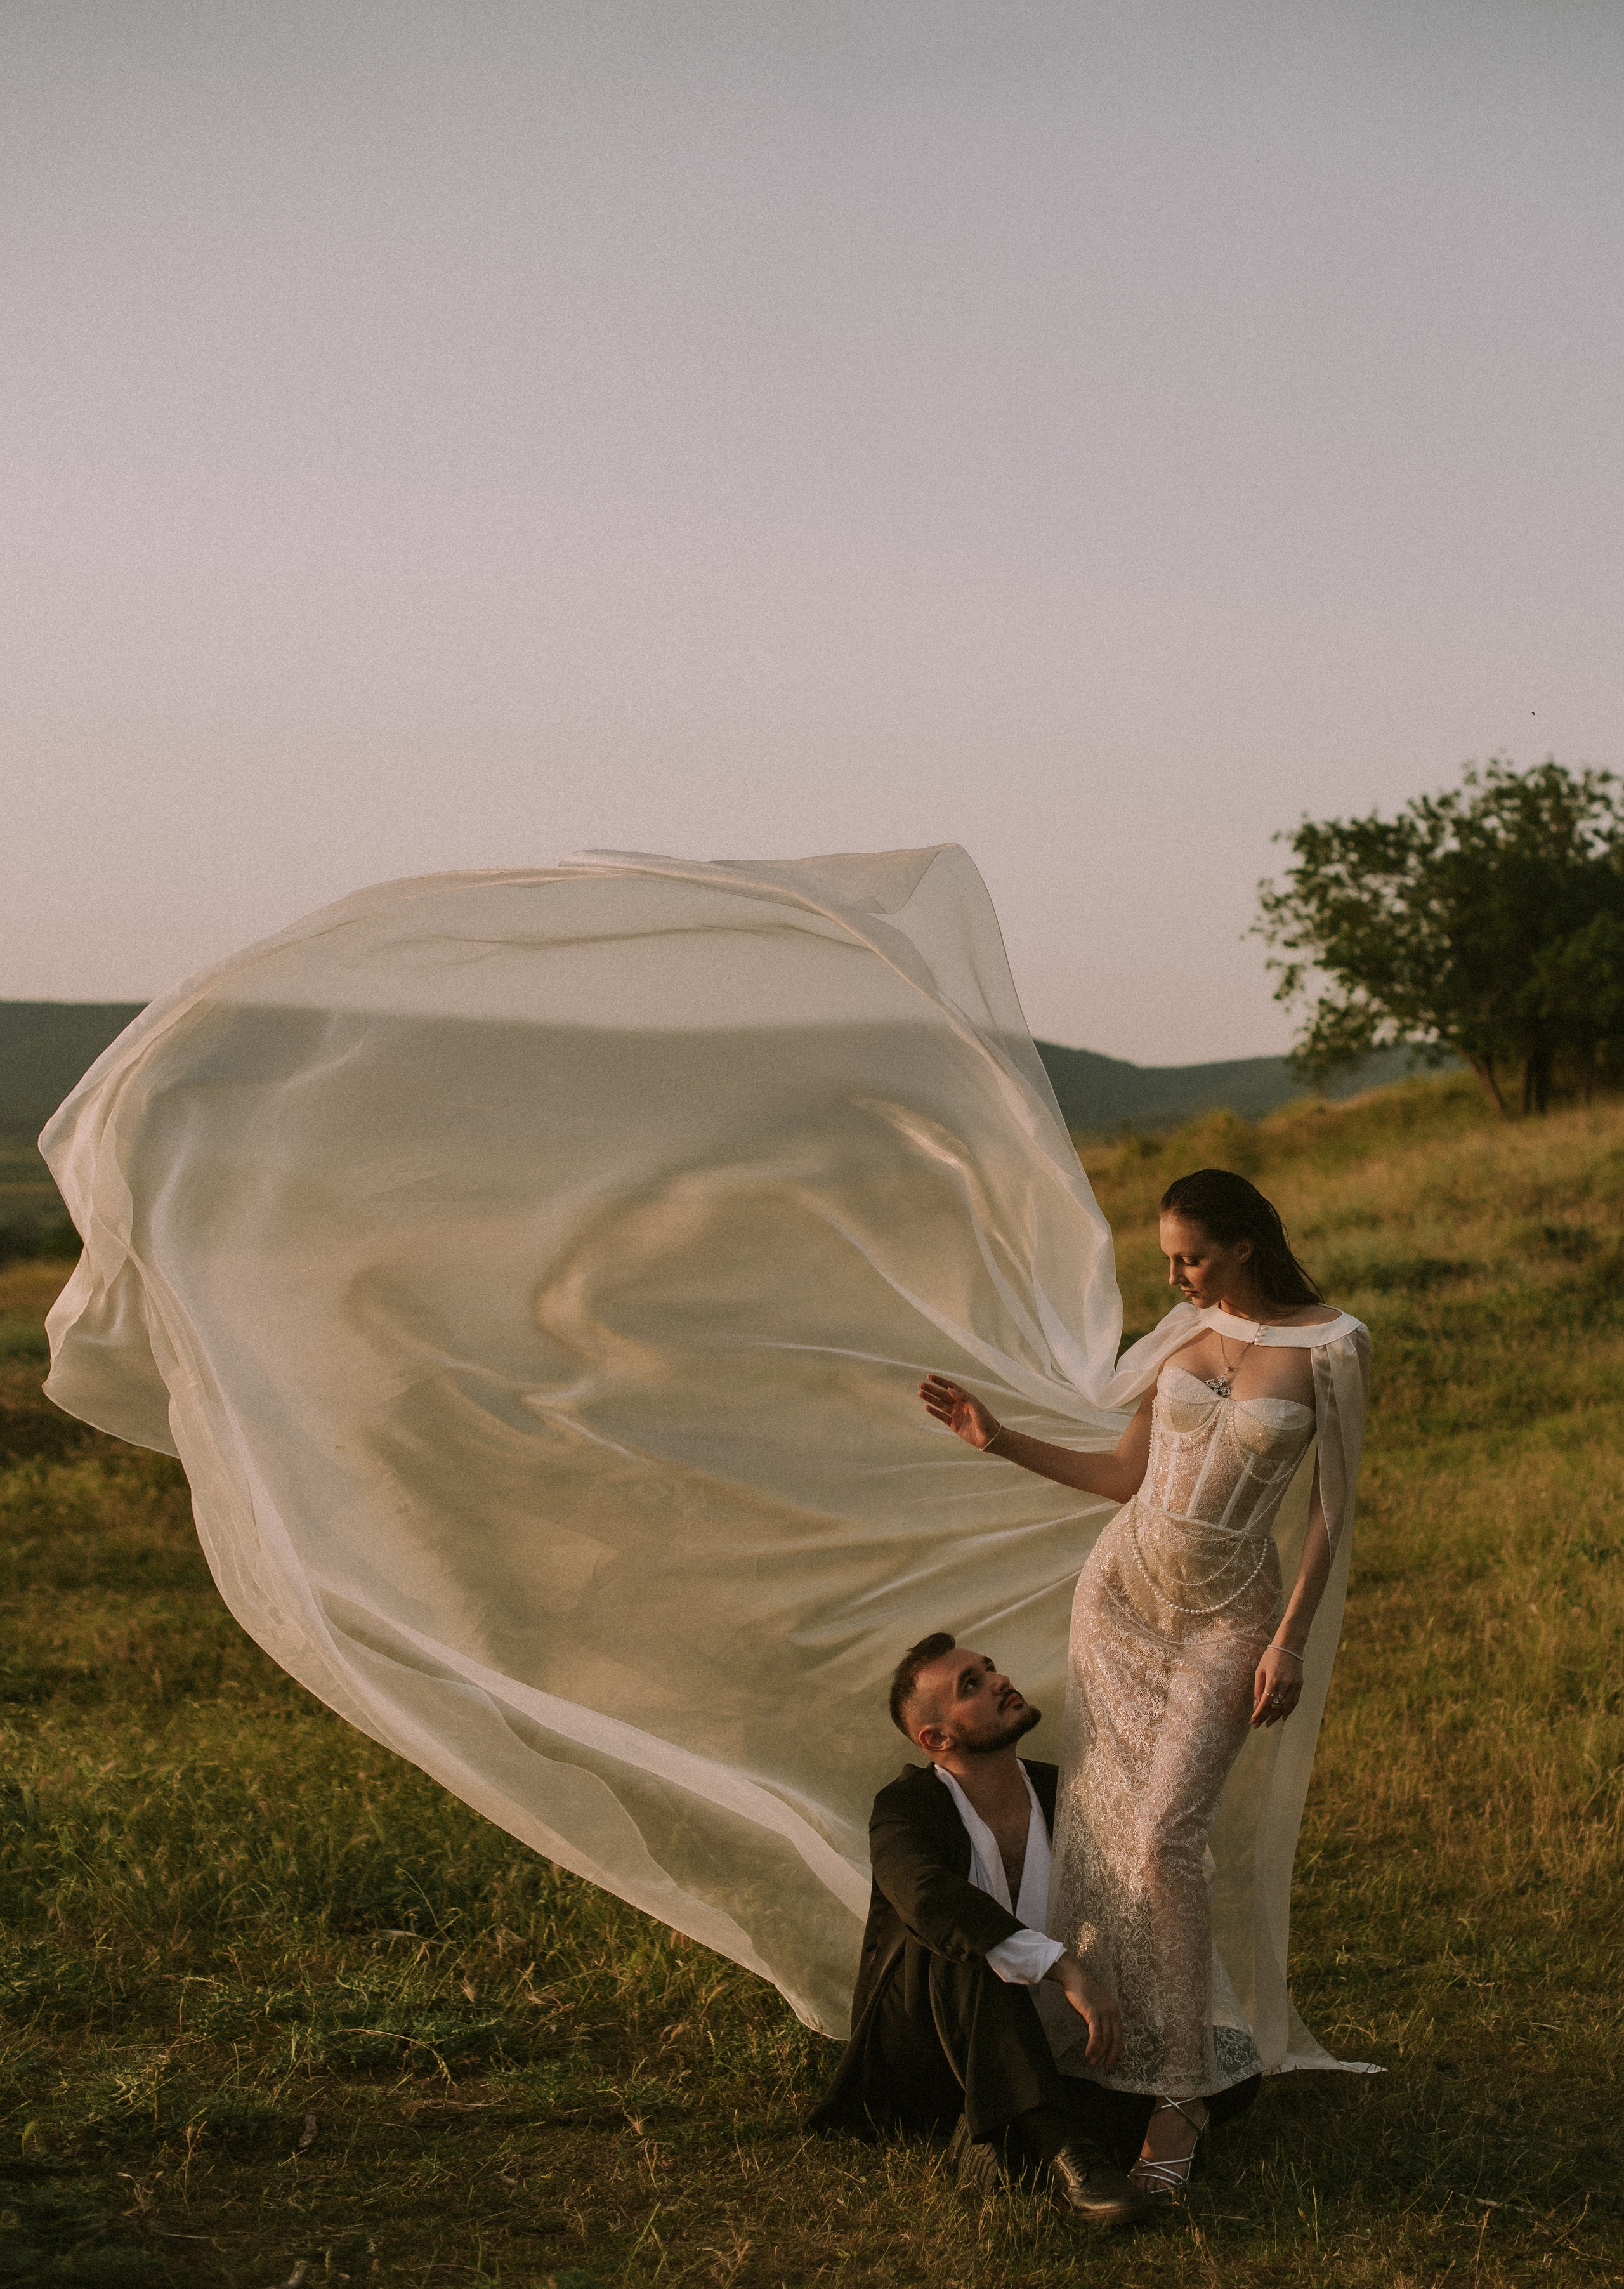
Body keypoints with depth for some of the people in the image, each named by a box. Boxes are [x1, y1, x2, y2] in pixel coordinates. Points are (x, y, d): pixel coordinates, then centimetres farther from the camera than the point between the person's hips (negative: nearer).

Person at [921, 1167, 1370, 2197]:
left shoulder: (1332, 1344, -9)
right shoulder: (1185, 1331, 3)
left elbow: (1335, 1503, -6)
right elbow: (1129, 1475, 10)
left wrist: (1291, 1638, -10)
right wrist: (1000, 1440, 5)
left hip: (1227, 1618, -5)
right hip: (1122, 1591, 5)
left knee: (1165, 1835, -14)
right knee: (1102, 1826, 1)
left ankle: (1182, 2095, -4)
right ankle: (1112, 2051, 13)